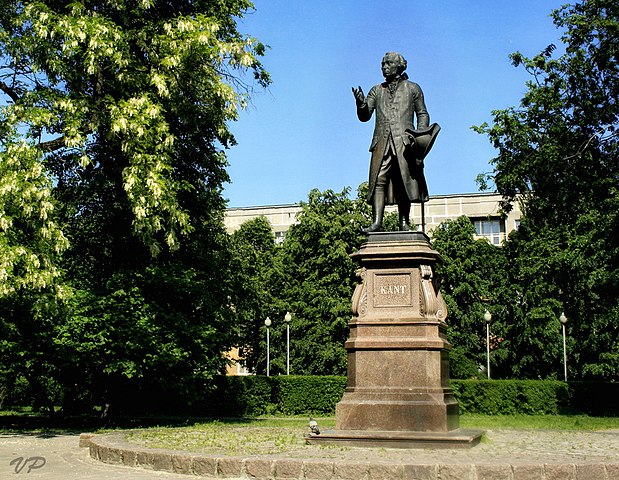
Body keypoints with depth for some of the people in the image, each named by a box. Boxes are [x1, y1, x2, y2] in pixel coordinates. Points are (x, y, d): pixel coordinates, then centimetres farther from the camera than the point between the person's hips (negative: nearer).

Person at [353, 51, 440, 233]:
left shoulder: (412, 88, 15)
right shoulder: (377, 90, 20)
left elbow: (422, 114, 14)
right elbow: (364, 116, 13)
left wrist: (421, 135, -2)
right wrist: (360, 103, -8)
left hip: (404, 142, -2)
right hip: (382, 141, 2)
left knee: (405, 181, -6)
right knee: (378, 180, -11)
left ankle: (404, 222, -4)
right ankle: (377, 222, -17)